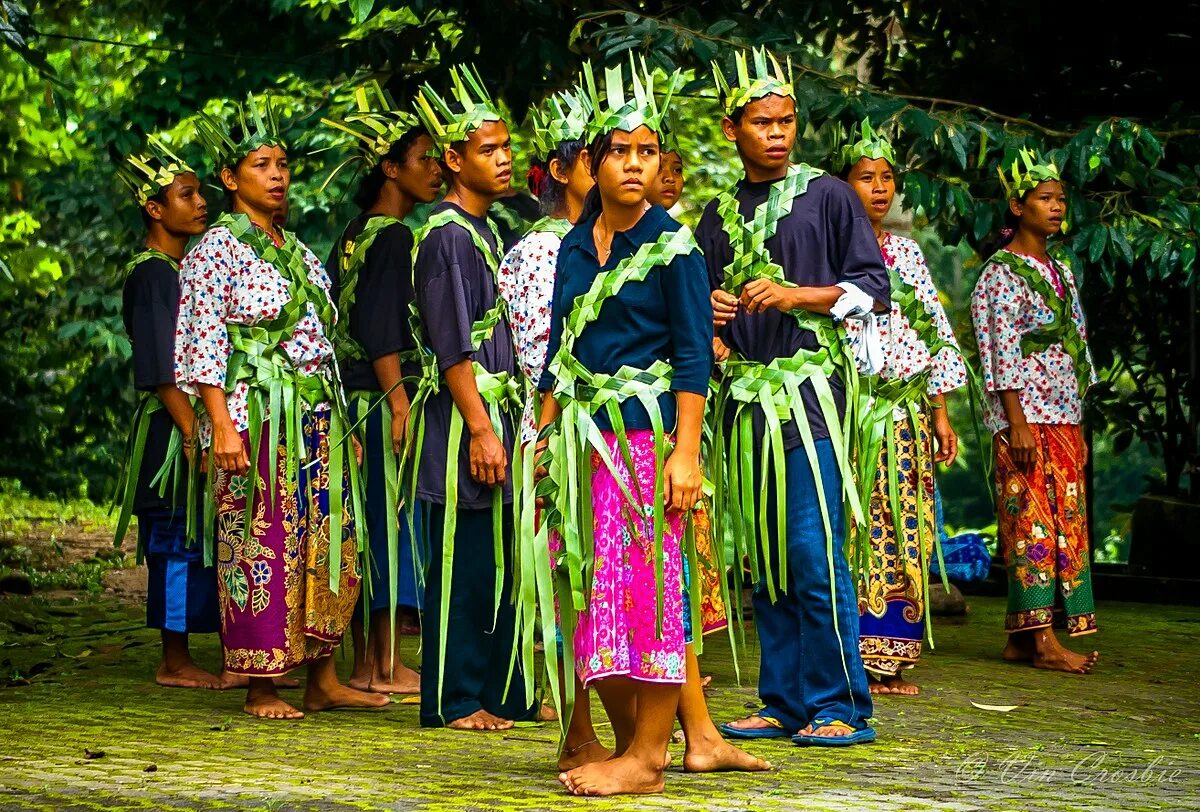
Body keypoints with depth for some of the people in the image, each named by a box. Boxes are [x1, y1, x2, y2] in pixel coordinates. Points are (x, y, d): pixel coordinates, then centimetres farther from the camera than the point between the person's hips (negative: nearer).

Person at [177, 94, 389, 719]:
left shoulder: (297, 251, 18)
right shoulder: (219, 248, -4)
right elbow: (204, 343, -10)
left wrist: (340, 423, 17)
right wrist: (222, 425, -19)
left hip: (319, 415, 7)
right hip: (257, 415, -7)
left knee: (325, 543, 6)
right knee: (261, 549, -6)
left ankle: (323, 680, 12)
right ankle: (261, 689, 0)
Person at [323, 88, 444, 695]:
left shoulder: (354, 234, 15)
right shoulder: (393, 236, -12)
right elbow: (381, 327, -19)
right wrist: (400, 402, -22)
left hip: (354, 396, 9)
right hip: (385, 398, -9)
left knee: (365, 529, 10)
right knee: (392, 525, -4)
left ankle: (363, 664, 15)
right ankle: (387, 667, 0)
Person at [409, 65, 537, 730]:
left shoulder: (488, 231, 17)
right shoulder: (446, 235, -11)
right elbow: (453, 346, -16)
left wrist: (507, 424, 17)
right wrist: (480, 430, -19)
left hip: (497, 412, 9)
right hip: (463, 417, -9)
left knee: (501, 562, 11)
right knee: (463, 564, -4)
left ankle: (502, 694, 18)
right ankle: (454, 701, 2)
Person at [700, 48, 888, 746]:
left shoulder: (827, 195, 3)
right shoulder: (720, 214, 16)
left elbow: (874, 287, -1)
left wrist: (797, 295, -13)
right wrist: (708, 311, 1)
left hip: (808, 386, -5)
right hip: (744, 394, 5)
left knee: (813, 551, -10)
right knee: (764, 555, 6)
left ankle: (841, 707, -5)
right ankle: (784, 702, 12)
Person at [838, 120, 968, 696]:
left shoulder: (906, 252, 15)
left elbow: (936, 335, 17)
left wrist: (940, 413, 11)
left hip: (906, 414, 5)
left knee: (903, 535, 4)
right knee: (852, 532, -9)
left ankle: (888, 659, 9)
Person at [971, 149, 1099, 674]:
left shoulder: (1059, 271, 18)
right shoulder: (1002, 273, -6)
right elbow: (1002, 355, -12)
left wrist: (1078, 423, 16)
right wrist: (1017, 422, -19)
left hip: (1063, 416, 8)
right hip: (1026, 417, -8)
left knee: (1065, 519, 5)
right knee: (1033, 519, -10)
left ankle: (1022, 636, 9)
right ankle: (1042, 638, -10)